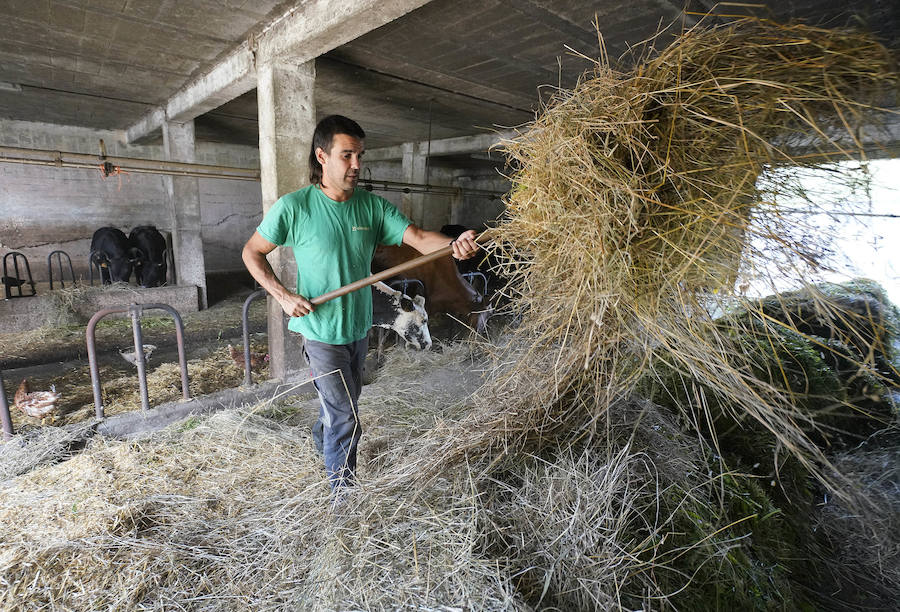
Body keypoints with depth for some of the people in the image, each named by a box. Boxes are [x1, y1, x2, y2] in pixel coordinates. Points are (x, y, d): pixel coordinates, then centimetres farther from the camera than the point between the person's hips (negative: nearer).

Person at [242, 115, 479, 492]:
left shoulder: (372, 206, -4)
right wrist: (283, 296, -16)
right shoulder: (293, 207, -13)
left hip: (359, 328, 5)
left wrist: (453, 245, -36)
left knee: (342, 405, 27)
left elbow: (418, 238, -15)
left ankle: (322, 435, 59)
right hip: (321, 331, -5)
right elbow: (252, 253, -3)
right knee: (347, 422, -2)